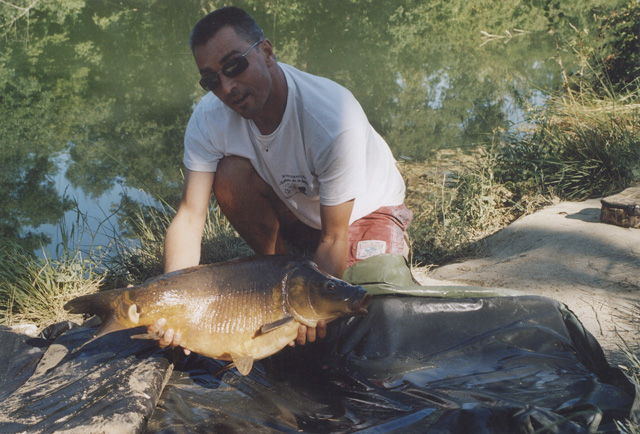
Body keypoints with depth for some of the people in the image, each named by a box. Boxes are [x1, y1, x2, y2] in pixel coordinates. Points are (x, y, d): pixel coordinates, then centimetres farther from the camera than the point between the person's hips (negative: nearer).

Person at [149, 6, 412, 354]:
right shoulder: (209, 118, -24)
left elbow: (334, 239, -32)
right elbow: (189, 217, -27)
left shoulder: (333, 118, -38)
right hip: (294, 206, 4)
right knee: (230, 174, -26)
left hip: (367, 208, -4)